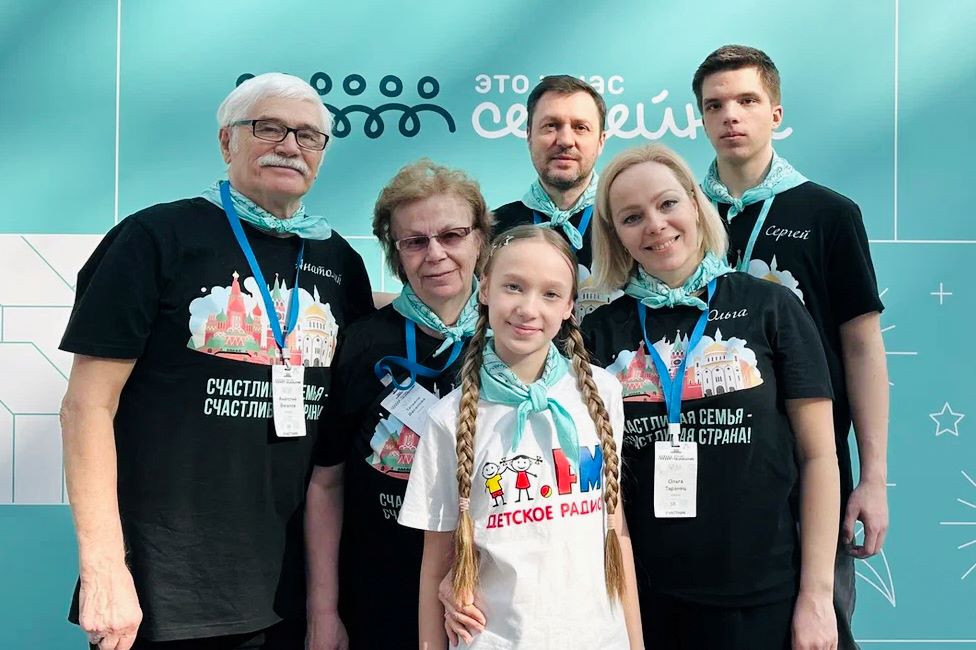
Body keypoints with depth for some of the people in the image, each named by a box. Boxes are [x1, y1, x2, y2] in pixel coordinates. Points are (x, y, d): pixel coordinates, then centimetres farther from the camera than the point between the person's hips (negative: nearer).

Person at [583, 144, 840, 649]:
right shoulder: (600, 333, 1)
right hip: (641, 596, 1)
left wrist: (817, 594, -5)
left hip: (761, 597, -1)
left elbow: (817, 454, -2)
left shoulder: (770, 308, -3)